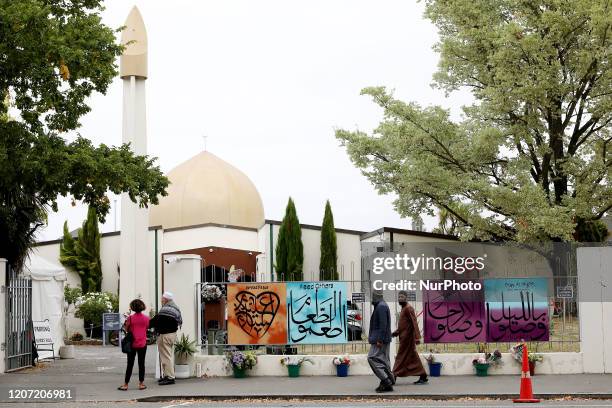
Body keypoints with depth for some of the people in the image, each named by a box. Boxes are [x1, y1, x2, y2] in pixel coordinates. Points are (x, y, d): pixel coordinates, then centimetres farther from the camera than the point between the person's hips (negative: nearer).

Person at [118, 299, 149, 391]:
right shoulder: (146, 318, -4)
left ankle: (125, 384, 8)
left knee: (130, 364, 5)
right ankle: (141, 383, 11)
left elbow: (127, 330, -6)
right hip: (142, 344, 1)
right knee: (141, 364, 9)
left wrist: (125, 325, 11)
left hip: (132, 344, -1)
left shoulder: (130, 318, -11)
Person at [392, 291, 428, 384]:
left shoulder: (408, 309, -13)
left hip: (407, 338, -10)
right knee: (413, 358, 10)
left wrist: (417, 337, -27)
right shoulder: (403, 309, 17)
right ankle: (423, 377, 12)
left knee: (401, 357, -6)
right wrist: (396, 332, 12)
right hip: (404, 337, 10)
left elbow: (414, 323, -20)